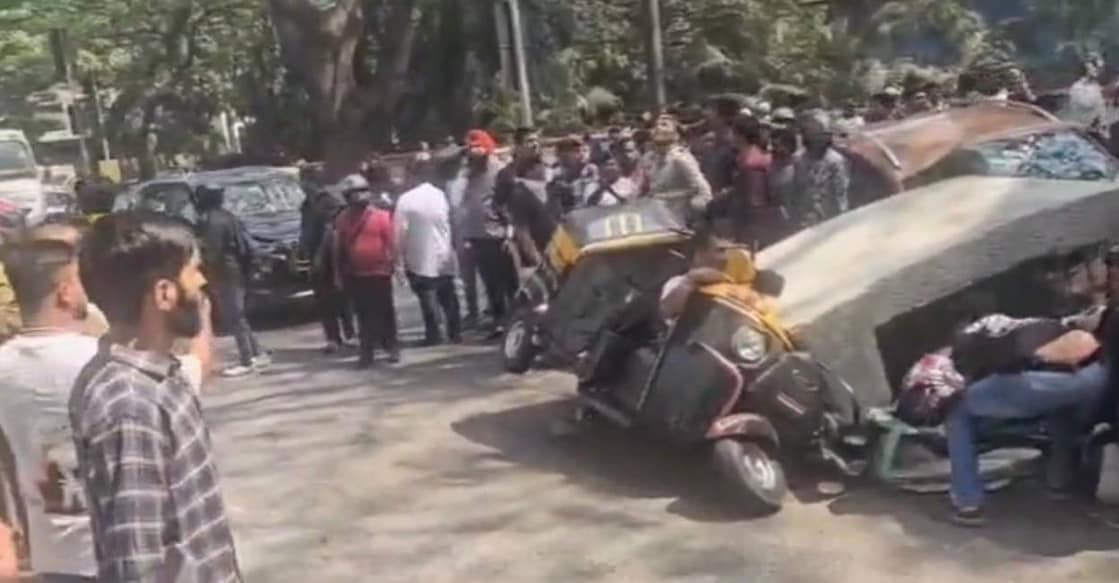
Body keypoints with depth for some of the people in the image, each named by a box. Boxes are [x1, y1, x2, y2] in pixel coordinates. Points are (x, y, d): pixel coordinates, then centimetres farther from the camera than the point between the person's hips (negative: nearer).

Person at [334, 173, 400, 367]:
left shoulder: (382, 215, -4)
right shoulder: (343, 218, 4)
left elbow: (391, 242, -4)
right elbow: (338, 248, 9)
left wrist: (391, 263, -10)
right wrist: (339, 274, 8)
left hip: (379, 273, -2)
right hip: (355, 275, 2)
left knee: (385, 312, 5)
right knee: (364, 316, 7)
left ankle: (392, 347, 17)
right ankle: (366, 352, 12)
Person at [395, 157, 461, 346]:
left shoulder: (406, 199, -11)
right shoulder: (441, 195, -2)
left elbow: (400, 231, -11)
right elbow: (454, 225, 2)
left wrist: (401, 257, -1)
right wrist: (456, 248, 14)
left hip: (421, 259, -4)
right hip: (444, 257, 4)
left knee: (428, 300, 4)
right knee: (449, 298, 15)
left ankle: (433, 335, 6)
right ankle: (455, 333, 19)